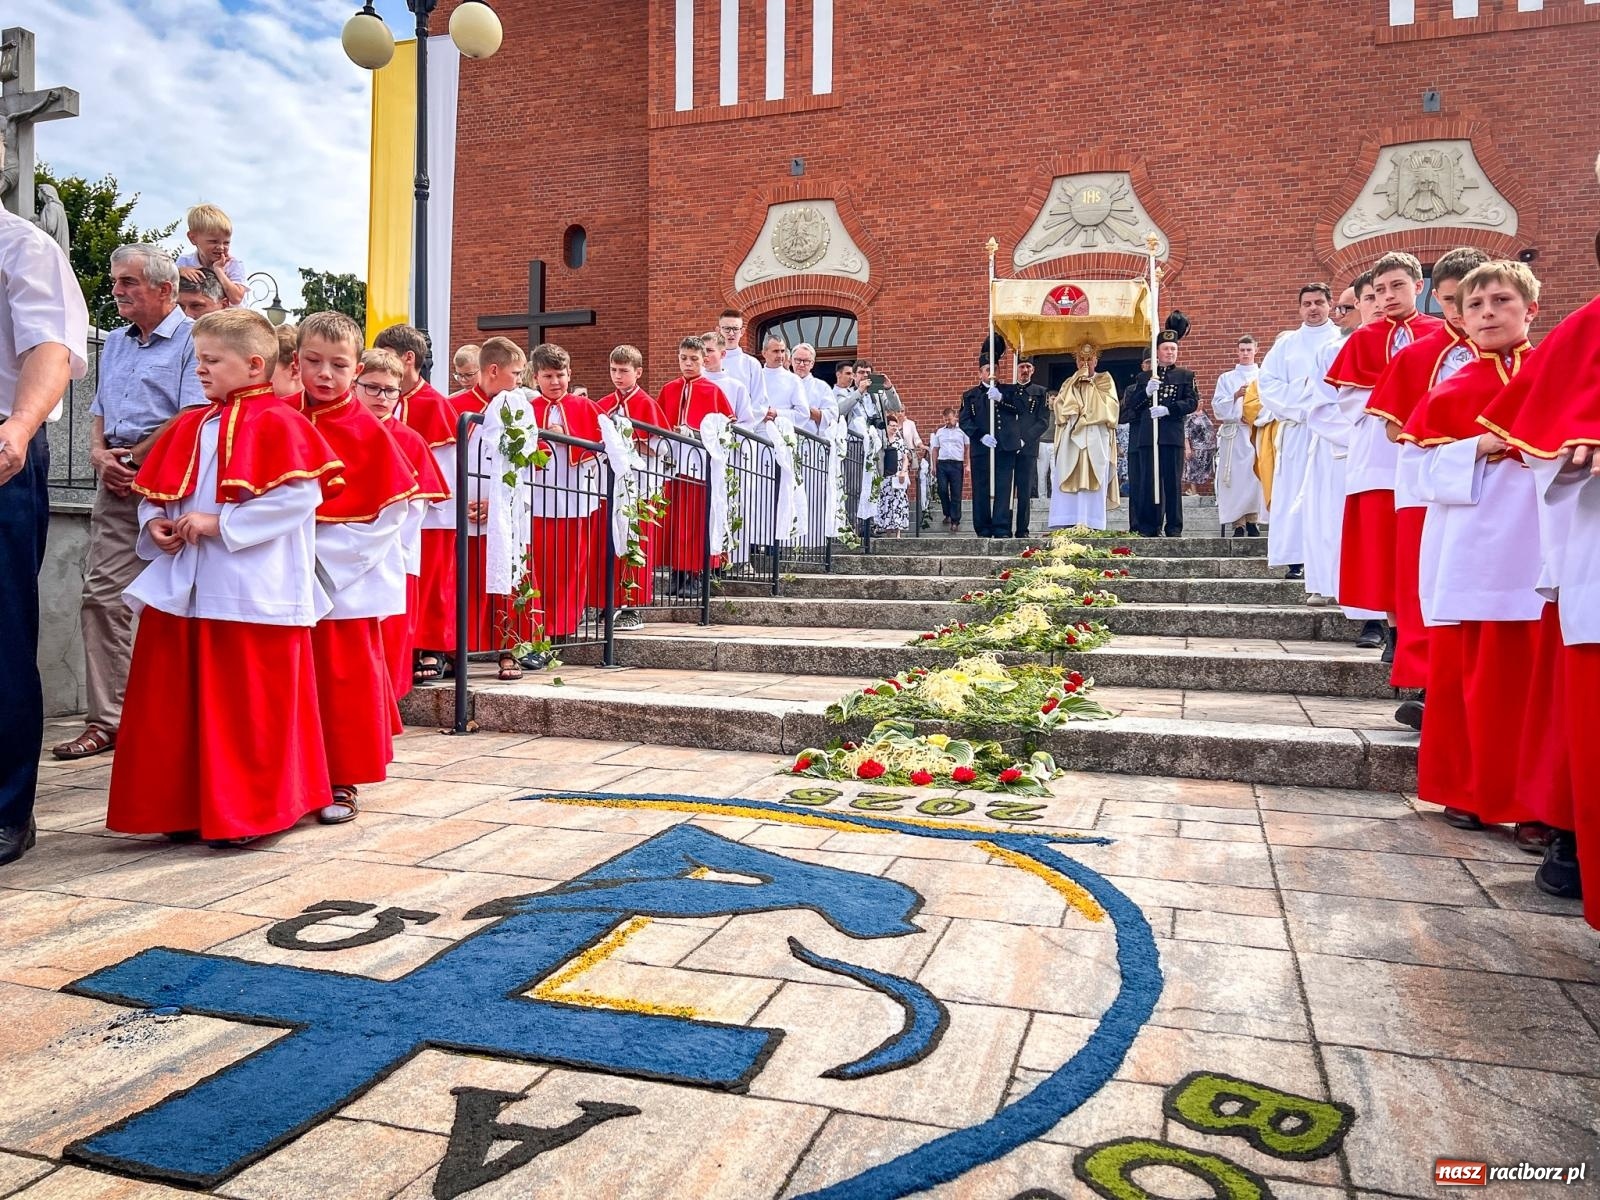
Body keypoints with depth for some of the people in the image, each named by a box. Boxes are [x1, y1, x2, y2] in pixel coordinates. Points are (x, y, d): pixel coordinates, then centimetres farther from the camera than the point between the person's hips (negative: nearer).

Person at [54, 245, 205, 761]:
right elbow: (99, 412, 24)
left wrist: (133, 458, -8)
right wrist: (100, 454, 4)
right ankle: (106, 719, 7)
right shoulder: (115, 343, 23)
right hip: (117, 485, 7)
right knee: (102, 595, 2)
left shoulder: (193, 339, -2)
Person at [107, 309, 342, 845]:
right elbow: (154, 493, 23)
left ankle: (250, 812, 14)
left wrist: (220, 524, -17)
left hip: (250, 594, -7)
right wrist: (154, 525, 1)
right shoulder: (189, 427, 15)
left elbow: (299, 497, -18)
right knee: (174, 704, 10)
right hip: (182, 590, 8)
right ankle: (186, 808, 23)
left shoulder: (277, 424, -7)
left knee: (249, 707, 0)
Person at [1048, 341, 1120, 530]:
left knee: (1093, 483, -9)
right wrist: (1076, 381, -2)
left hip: (1096, 440, -2)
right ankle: (1062, 526, -13)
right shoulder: (1069, 383, 21)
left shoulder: (1105, 380, 14)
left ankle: (1091, 526, -12)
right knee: (1067, 482, -8)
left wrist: (1090, 384, 0)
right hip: (1071, 439, 2)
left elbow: (1110, 406, -2)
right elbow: (1059, 405, 4)